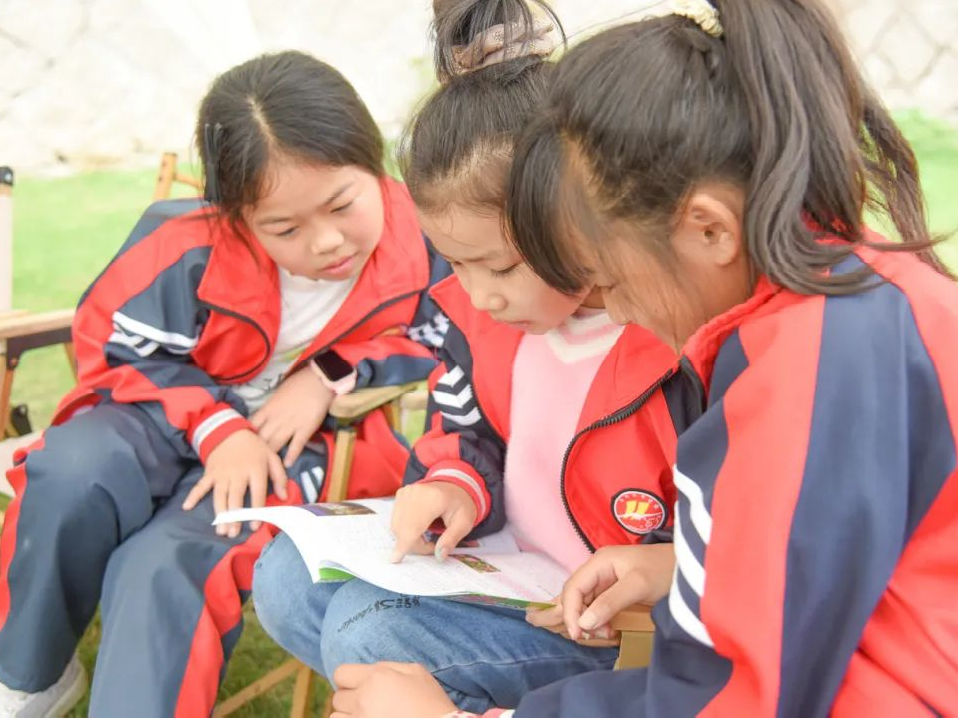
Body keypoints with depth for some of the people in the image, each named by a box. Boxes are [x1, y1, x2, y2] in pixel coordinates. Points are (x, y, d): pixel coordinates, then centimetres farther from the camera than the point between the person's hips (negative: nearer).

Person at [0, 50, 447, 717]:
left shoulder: (422, 245, -17)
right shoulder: (194, 250, -19)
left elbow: (435, 344, -1)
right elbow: (115, 349, -8)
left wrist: (331, 375, -16)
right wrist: (215, 428, -22)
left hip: (295, 442, -1)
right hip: (181, 415, 2)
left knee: (164, 570, -29)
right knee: (73, 475, -29)